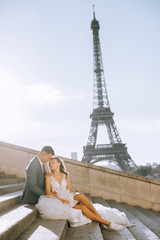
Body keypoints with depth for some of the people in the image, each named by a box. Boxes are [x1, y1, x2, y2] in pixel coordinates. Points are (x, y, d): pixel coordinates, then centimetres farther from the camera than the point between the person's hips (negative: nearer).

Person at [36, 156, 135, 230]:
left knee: (80, 195, -31)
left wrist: (75, 194, -14)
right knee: (82, 207, -27)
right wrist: (61, 200, -20)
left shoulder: (65, 176, 12)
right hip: (56, 201, -4)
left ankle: (99, 215, -24)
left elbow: (69, 190, 9)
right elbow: (48, 192, -8)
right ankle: (105, 222, -30)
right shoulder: (49, 176, 0)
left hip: (68, 198, 4)